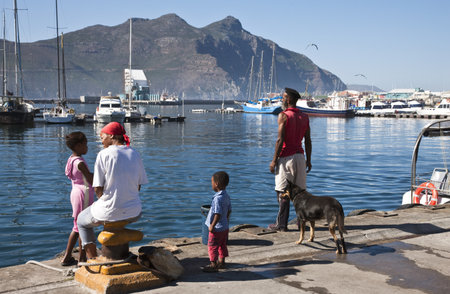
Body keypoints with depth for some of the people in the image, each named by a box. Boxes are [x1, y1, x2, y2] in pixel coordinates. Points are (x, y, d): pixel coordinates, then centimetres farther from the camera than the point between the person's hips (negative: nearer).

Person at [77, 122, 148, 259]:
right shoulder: (135, 154, 5)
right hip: (133, 213, 4)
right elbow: (138, 187, 7)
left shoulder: (104, 154, -9)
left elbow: (98, 188, -9)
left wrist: (103, 200, 9)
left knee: (82, 220, 28)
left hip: (110, 212, -4)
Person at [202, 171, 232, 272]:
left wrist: (212, 226, -20)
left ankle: (213, 265, 9)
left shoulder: (218, 198, -26)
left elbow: (218, 214, -27)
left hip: (217, 228, -9)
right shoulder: (226, 196, 2)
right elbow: (229, 210, 11)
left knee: (212, 246, 3)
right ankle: (221, 262, 33)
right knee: (222, 246, 20)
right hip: (225, 227, 9)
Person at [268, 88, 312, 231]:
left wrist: (274, 160, -11)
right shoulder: (304, 117, 8)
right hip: (300, 156, 6)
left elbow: (280, 140, -16)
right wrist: (308, 160, 15)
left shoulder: (283, 115, -11)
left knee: (283, 192, -1)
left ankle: (281, 224, 2)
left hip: (286, 157, -6)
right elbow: (308, 141, 9)